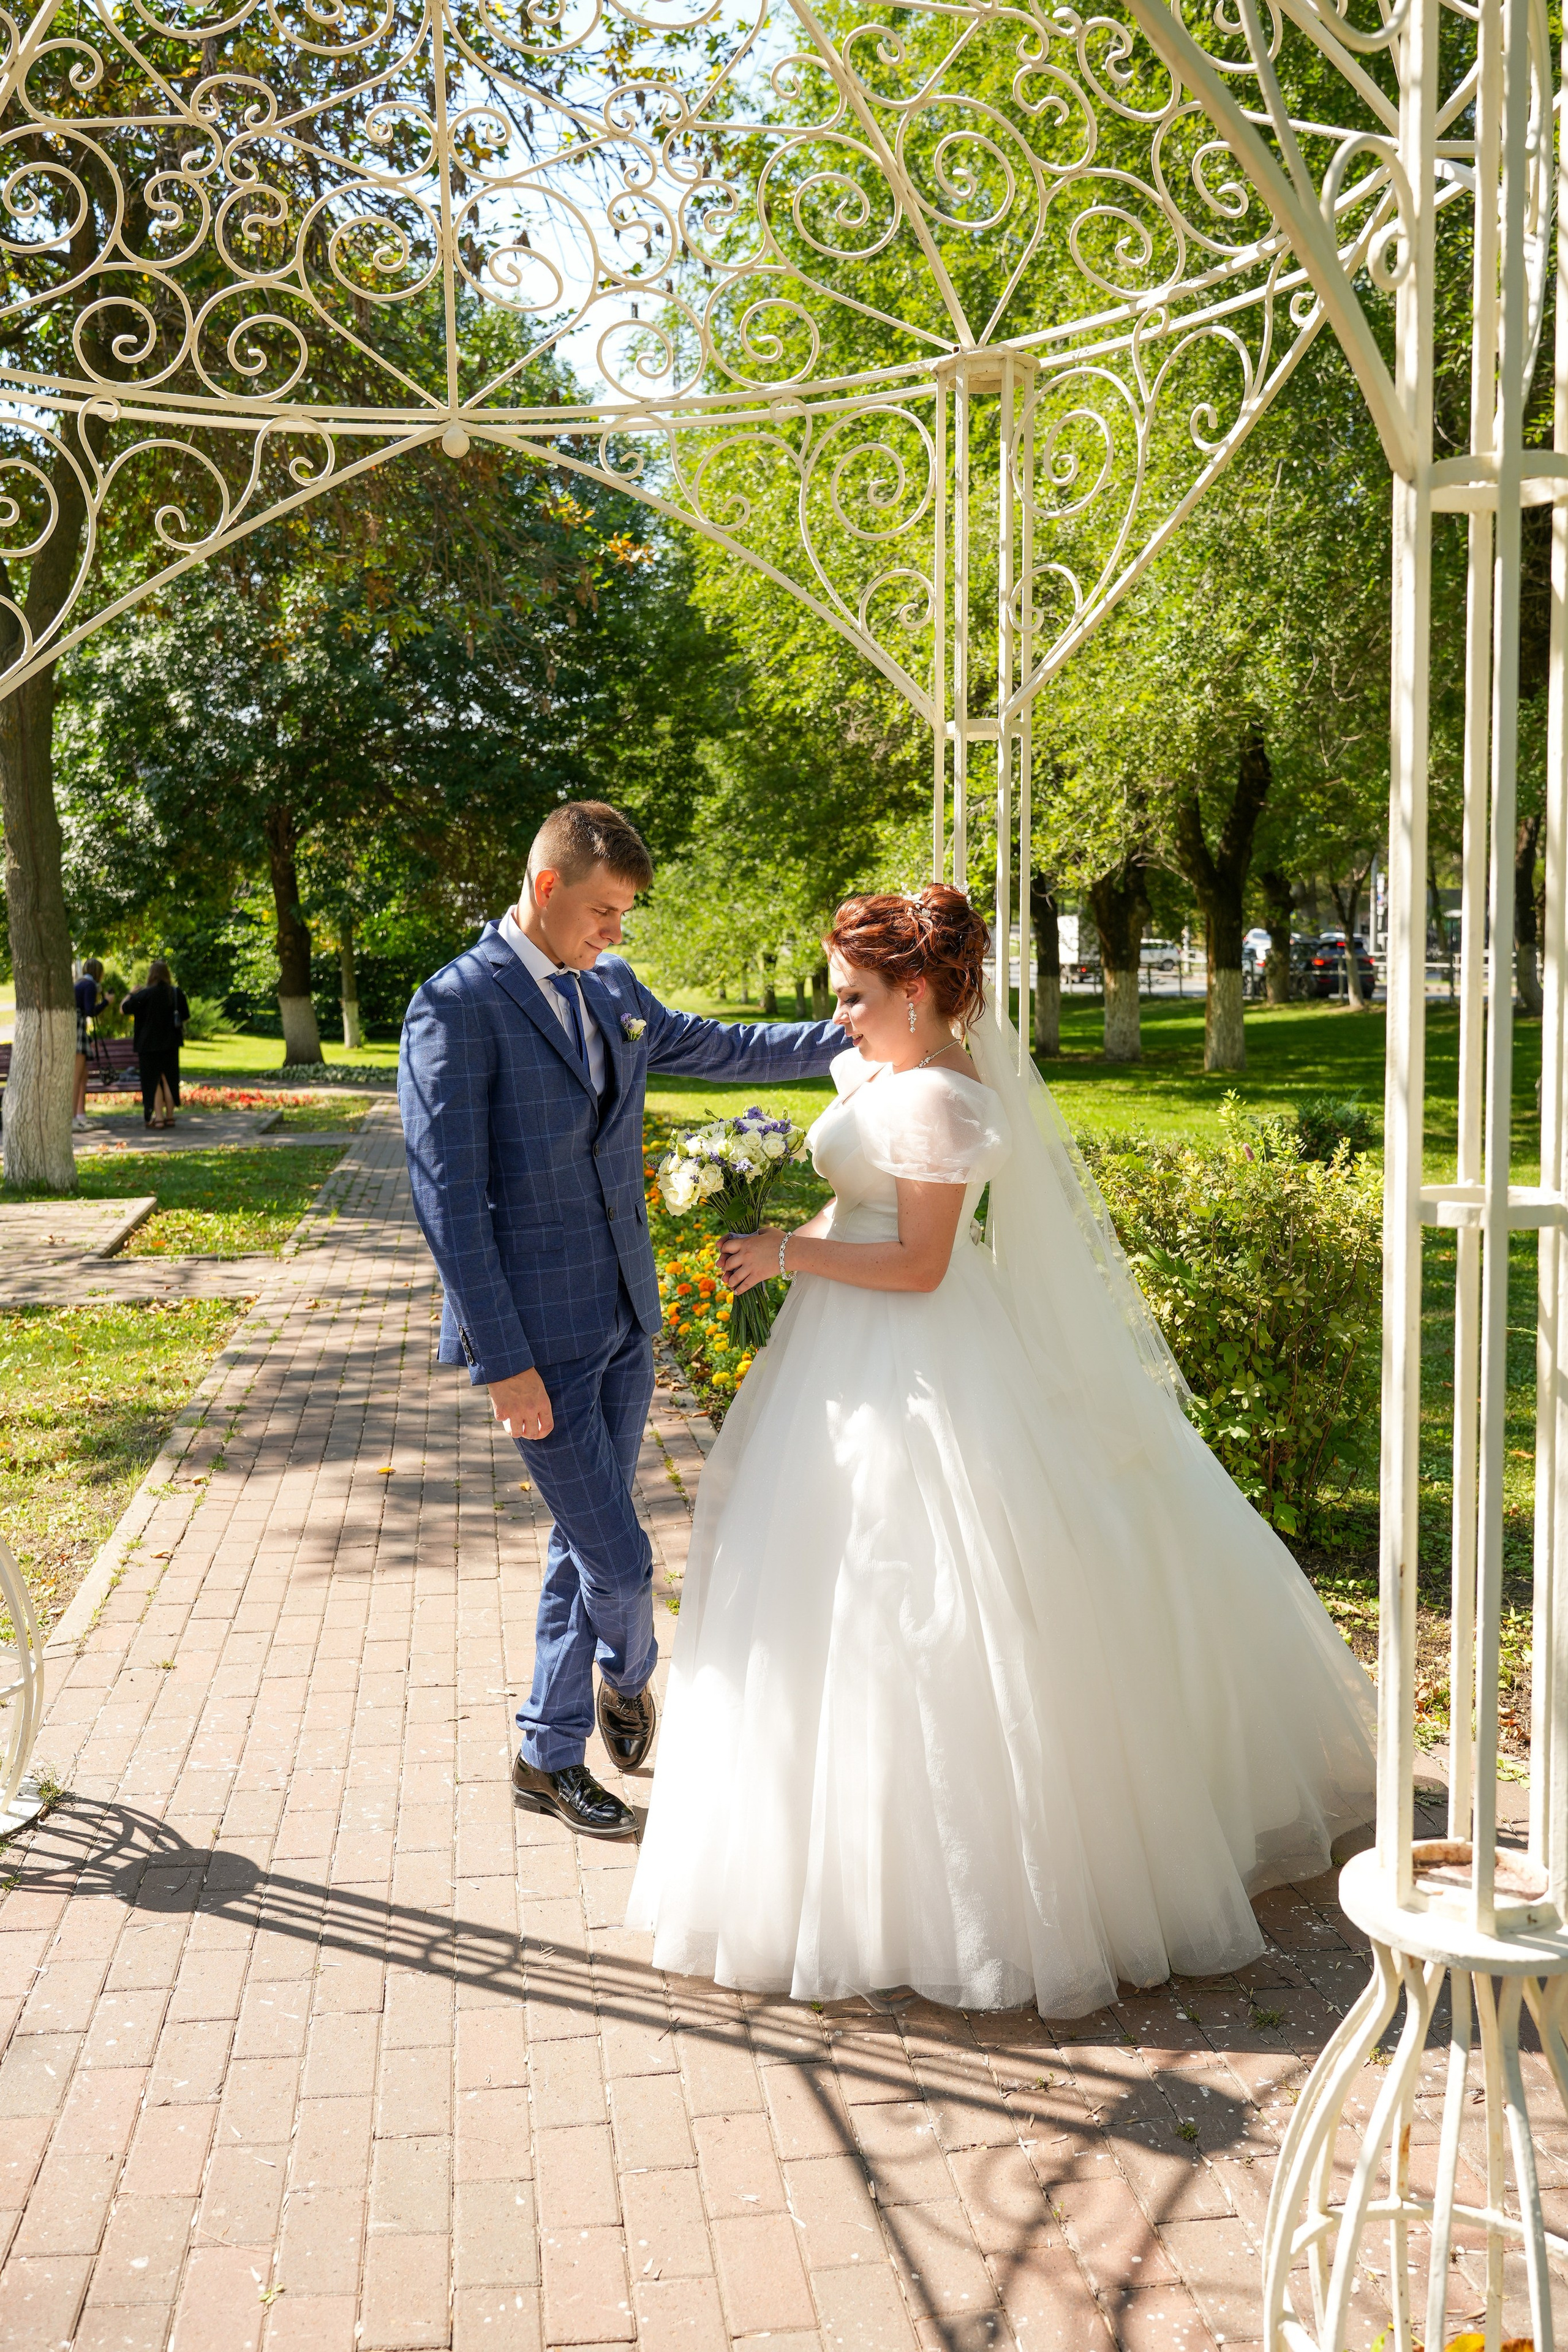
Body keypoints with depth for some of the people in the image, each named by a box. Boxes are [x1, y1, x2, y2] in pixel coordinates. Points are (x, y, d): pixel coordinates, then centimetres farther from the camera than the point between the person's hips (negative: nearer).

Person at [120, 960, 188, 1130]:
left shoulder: (145, 995, -13)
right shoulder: (177, 993, -2)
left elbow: (125, 1008, -3)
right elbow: (185, 1017, 7)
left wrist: (131, 993, 13)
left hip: (149, 1044, -4)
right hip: (171, 1044, 4)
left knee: (153, 1080, 2)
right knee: (168, 1078, 11)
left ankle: (158, 1117, -1)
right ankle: (170, 1116, 13)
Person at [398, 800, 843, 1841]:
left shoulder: (612, 990, 8)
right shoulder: (458, 1005, -14)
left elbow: (722, 1048, 25)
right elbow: (449, 1197, -17)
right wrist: (505, 1361, -19)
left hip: (622, 1318, 7)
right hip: (540, 1333, -7)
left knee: (587, 1543, 16)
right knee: (620, 1558, -4)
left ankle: (550, 1754, 33)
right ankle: (628, 1676, 26)